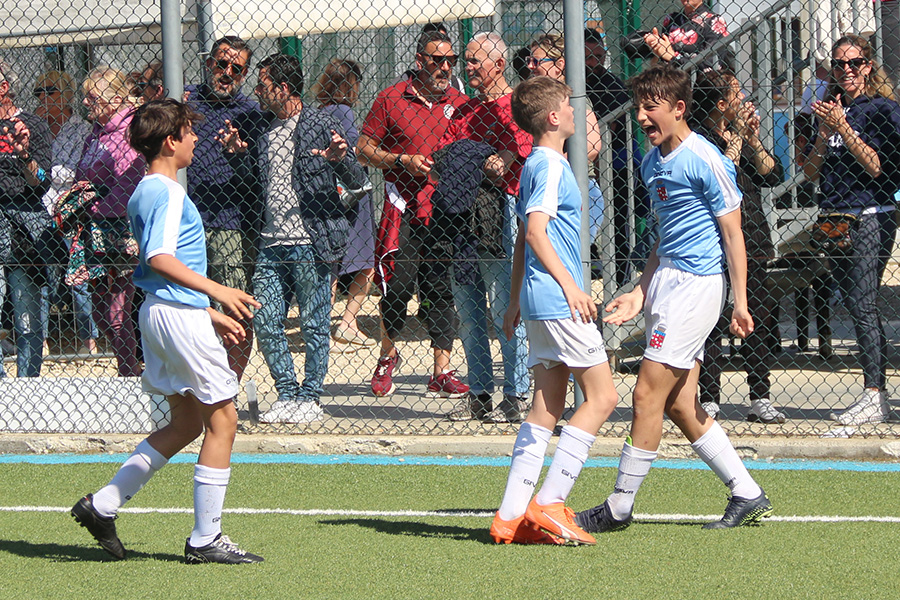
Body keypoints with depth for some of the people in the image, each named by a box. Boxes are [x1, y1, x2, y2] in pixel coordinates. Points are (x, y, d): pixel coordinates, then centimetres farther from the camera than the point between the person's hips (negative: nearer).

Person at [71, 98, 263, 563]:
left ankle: (104, 505, 15)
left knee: (185, 424, 16)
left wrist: (209, 312, 26)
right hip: (179, 314, -10)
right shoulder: (168, 193, -14)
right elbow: (160, 259, -26)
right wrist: (216, 291, -30)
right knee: (222, 420, -4)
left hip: (162, 312, 10)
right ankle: (205, 539, -1)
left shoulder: (145, 192, 17)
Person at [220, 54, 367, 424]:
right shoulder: (263, 129, 14)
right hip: (271, 244, 6)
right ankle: (287, 394, 13)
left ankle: (310, 397, 8)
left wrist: (341, 158, -25)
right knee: (264, 322, 3)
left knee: (314, 324, -1)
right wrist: (238, 152, 12)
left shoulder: (320, 126, -4)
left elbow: (356, 181, -5)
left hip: (312, 243, -6)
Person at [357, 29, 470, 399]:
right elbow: (364, 149, 6)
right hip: (403, 207, -2)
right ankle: (388, 356, 21)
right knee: (397, 285, -5)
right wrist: (402, 161, -8)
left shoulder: (460, 104, 11)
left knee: (442, 292, -1)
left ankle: (442, 373, 3)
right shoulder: (392, 99, 4)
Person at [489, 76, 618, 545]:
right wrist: (569, 284, -24)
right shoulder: (550, 166, -10)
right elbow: (536, 231, -20)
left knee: (546, 409, 8)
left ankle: (511, 516, 4)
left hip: (540, 303, 10)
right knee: (601, 397, -7)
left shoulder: (538, 165, 20)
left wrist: (517, 300, 29)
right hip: (558, 301, -10)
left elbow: (523, 239, 25)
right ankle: (548, 505, -11)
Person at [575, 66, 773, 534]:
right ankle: (747, 496, 14)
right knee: (679, 404, 7)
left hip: (696, 283, -9)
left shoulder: (706, 161, -11)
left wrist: (740, 302, -14)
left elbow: (732, 233, -10)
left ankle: (619, 508, -1)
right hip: (666, 281, 9)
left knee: (649, 394, -8)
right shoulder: (651, 162, 14)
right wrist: (641, 294, 15)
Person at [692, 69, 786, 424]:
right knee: (713, 324, -4)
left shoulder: (740, 132, 15)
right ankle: (708, 401, 1)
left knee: (761, 321, 7)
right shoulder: (697, 138, -8)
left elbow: (773, 175, 9)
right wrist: (736, 139, -15)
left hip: (752, 244, 7)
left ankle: (760, 400, 13)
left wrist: (753, 141, -3)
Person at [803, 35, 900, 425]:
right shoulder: (829, 111, 14)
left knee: (862, 305, -14)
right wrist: (824, 134, -6)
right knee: (857, 307, 7)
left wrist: (842, 127, -19)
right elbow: (811, 173, 10)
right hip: (835, 219, 7)